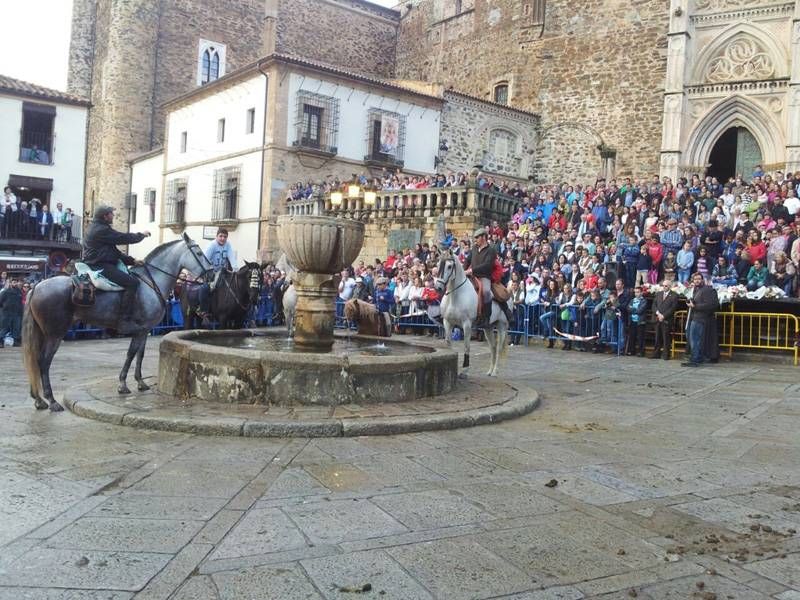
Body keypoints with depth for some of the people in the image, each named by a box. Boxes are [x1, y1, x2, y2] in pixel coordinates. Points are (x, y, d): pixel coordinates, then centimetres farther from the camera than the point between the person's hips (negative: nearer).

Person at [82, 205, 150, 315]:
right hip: (101, 266, -12)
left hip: (96, 264, 12)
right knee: (133, 282, -19)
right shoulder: (102, 230, -15)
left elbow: (114, 251, 19)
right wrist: (142, 235, 3)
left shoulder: (96, 228, 20)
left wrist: (132, 260, 11)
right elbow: (124, 238, -15)